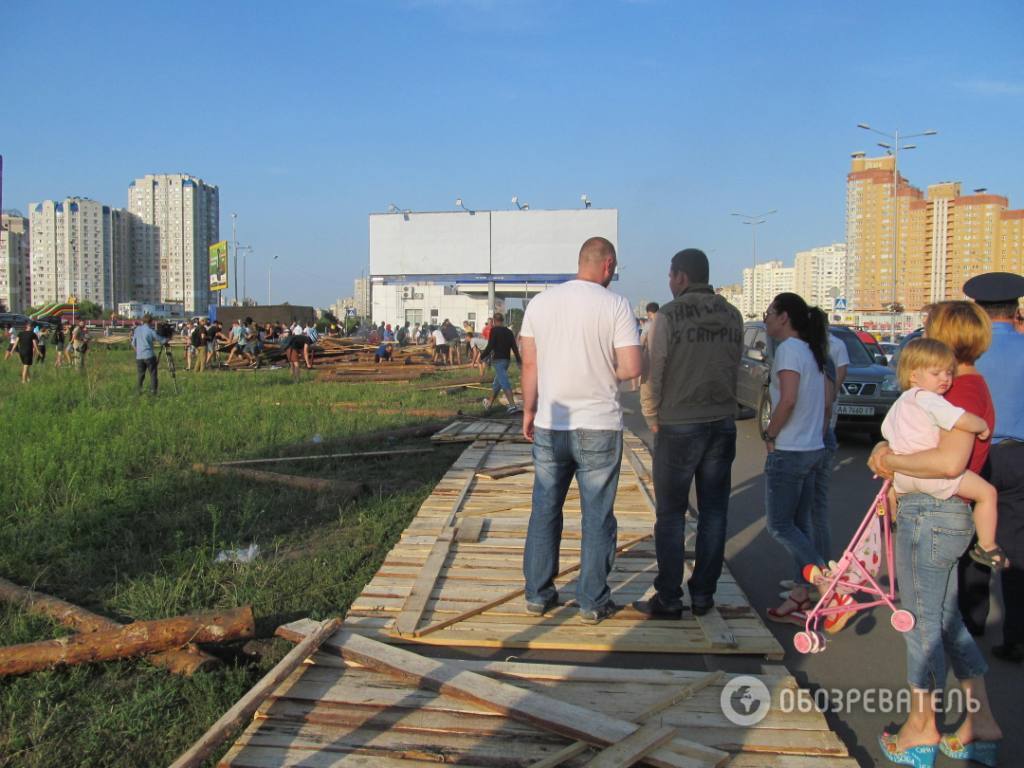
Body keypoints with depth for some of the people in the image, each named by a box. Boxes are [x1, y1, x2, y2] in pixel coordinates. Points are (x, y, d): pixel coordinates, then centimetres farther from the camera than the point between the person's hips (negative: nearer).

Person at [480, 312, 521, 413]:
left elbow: (490, 346, -14)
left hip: (498, 360, -7)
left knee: (505, 383, -13)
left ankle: (513, 406, -23)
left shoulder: (494, 330, -8)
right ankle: (490, 403, 33)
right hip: (507, 360, 7)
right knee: (497, 383, 20)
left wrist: (481, 356, -3)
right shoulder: (509, 332, 11)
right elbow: (515, 348, 8)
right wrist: (519, 361, 9)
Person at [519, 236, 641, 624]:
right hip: (599, 426, -3)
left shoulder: (540, 302, 2)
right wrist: (605, 372, 7)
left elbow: (529, 364, 4)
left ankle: (537, 594, 22)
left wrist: (528, 411, 14)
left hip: (549, 425, 3)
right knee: (597, 516, 8)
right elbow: (631, 368, -14)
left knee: (544, 510, 14)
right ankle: (592, 601, 16)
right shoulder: (615, 305, -9)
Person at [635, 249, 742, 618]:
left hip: (679, 426, -5)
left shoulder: (667, 316, -10)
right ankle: (703, 594, 19)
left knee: (671, 515, 4)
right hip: (723, 423, 5)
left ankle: (669, 599, 8)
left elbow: (651, 373, -10)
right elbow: (735, 369, 9)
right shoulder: (732, 315, 5)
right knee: (713, 512, 11)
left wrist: (652, 418, 3)